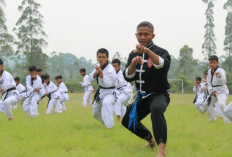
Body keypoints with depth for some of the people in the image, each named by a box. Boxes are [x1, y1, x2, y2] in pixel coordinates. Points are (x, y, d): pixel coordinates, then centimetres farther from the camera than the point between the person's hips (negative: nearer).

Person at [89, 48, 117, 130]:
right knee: (95, 114, 22)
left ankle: (109, 128, -43)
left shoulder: (110, 70, -25)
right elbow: (91, 79, -2)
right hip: (100, 92, 8)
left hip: (109, 93, -8)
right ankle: (106, 123, 52)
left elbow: (106, 84, -36)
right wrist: (96, 71, -21)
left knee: (106, 103, -43)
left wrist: (101, 72, -48)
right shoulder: (99, 66, -1)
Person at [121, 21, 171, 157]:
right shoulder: (133, 54, 4)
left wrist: (147, 51, -49)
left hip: (159, 94, -7)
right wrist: (133, 63, -23)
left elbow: (164, 66, -37)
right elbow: (128, 78, -3)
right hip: (142, 96, 7)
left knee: (156, 108, -41)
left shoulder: (161, 52, -13)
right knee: (127, 121, 17)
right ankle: (150, 139, 43)